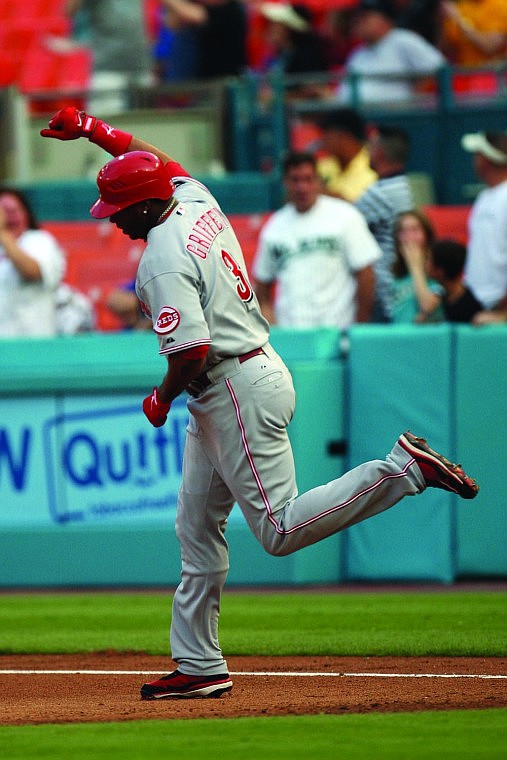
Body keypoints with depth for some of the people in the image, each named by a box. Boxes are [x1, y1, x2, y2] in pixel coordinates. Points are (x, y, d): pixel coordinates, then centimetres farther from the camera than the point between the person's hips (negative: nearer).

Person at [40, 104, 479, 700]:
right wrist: (91, 129, 28)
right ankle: (198, 665, 14)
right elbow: (158, 161, 29)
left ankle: (404, 468, -10)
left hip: (239, 392, -10)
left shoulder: (162, 262, -20)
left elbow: (192, 352, -26)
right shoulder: (195, 200, 6)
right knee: (198, 528, 11)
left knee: (280, 529, -10)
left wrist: (160, 399, -9)